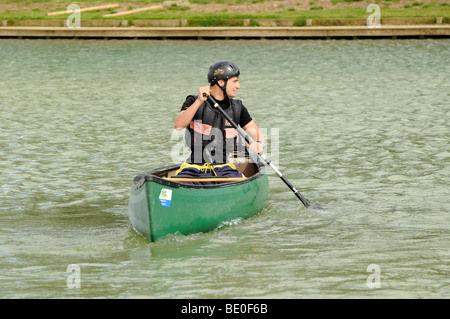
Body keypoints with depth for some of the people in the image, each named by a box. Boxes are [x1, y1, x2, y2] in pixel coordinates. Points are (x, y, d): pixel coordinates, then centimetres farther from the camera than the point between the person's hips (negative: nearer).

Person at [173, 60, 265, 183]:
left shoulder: (237, 108, 12)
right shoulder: (193, 102, 1)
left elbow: (258, 134, 8)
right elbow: (178, 125, -16)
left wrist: (259, 144, -16)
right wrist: (199, 101, -26)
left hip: (223, 168, 2)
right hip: (193, 167, -2)